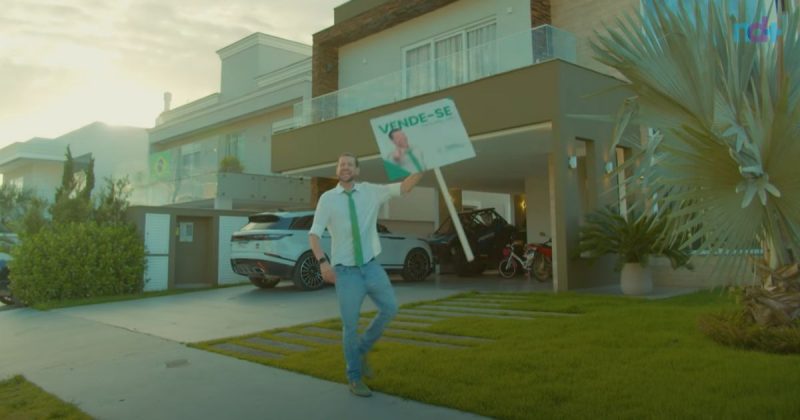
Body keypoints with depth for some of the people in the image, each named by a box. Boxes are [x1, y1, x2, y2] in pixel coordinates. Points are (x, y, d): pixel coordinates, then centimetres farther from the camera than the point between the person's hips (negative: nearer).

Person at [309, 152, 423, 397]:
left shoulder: (370, 191, 3)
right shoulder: (327, 198, -5)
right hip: (345, 270, -3)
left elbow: (404, 187, -5)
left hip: (370, 266, 3)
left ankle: (362, 349, 28)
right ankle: (354, 378, 21)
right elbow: (314, 234, -8)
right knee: (350, 325, 3)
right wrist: (323, 262, -23)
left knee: (390, 309, 4)